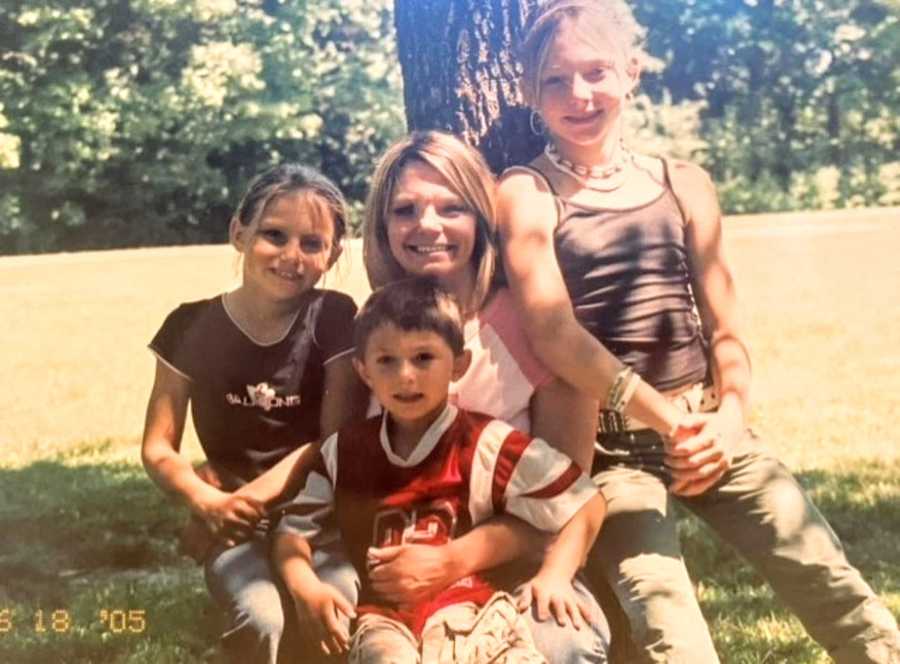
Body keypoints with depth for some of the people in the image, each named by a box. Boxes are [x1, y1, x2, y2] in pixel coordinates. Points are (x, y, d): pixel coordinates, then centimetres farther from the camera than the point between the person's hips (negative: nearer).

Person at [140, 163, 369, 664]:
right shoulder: (194, 326, 1)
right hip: (236, 524, 0)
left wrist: (255, 494, -17)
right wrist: (207, 502, -17)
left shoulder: (334, 319, -1)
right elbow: (158, 447, 3)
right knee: (263, 618, -29)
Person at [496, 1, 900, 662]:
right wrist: (661, 415, -27)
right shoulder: (527, 193, -1)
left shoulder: (683, 184, 11)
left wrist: (730, 417, -10)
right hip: (608, 441, -3)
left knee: (837, 591, -6)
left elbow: (725, 329, 10)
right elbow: (552, 330, -16)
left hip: (706, 426, 4)